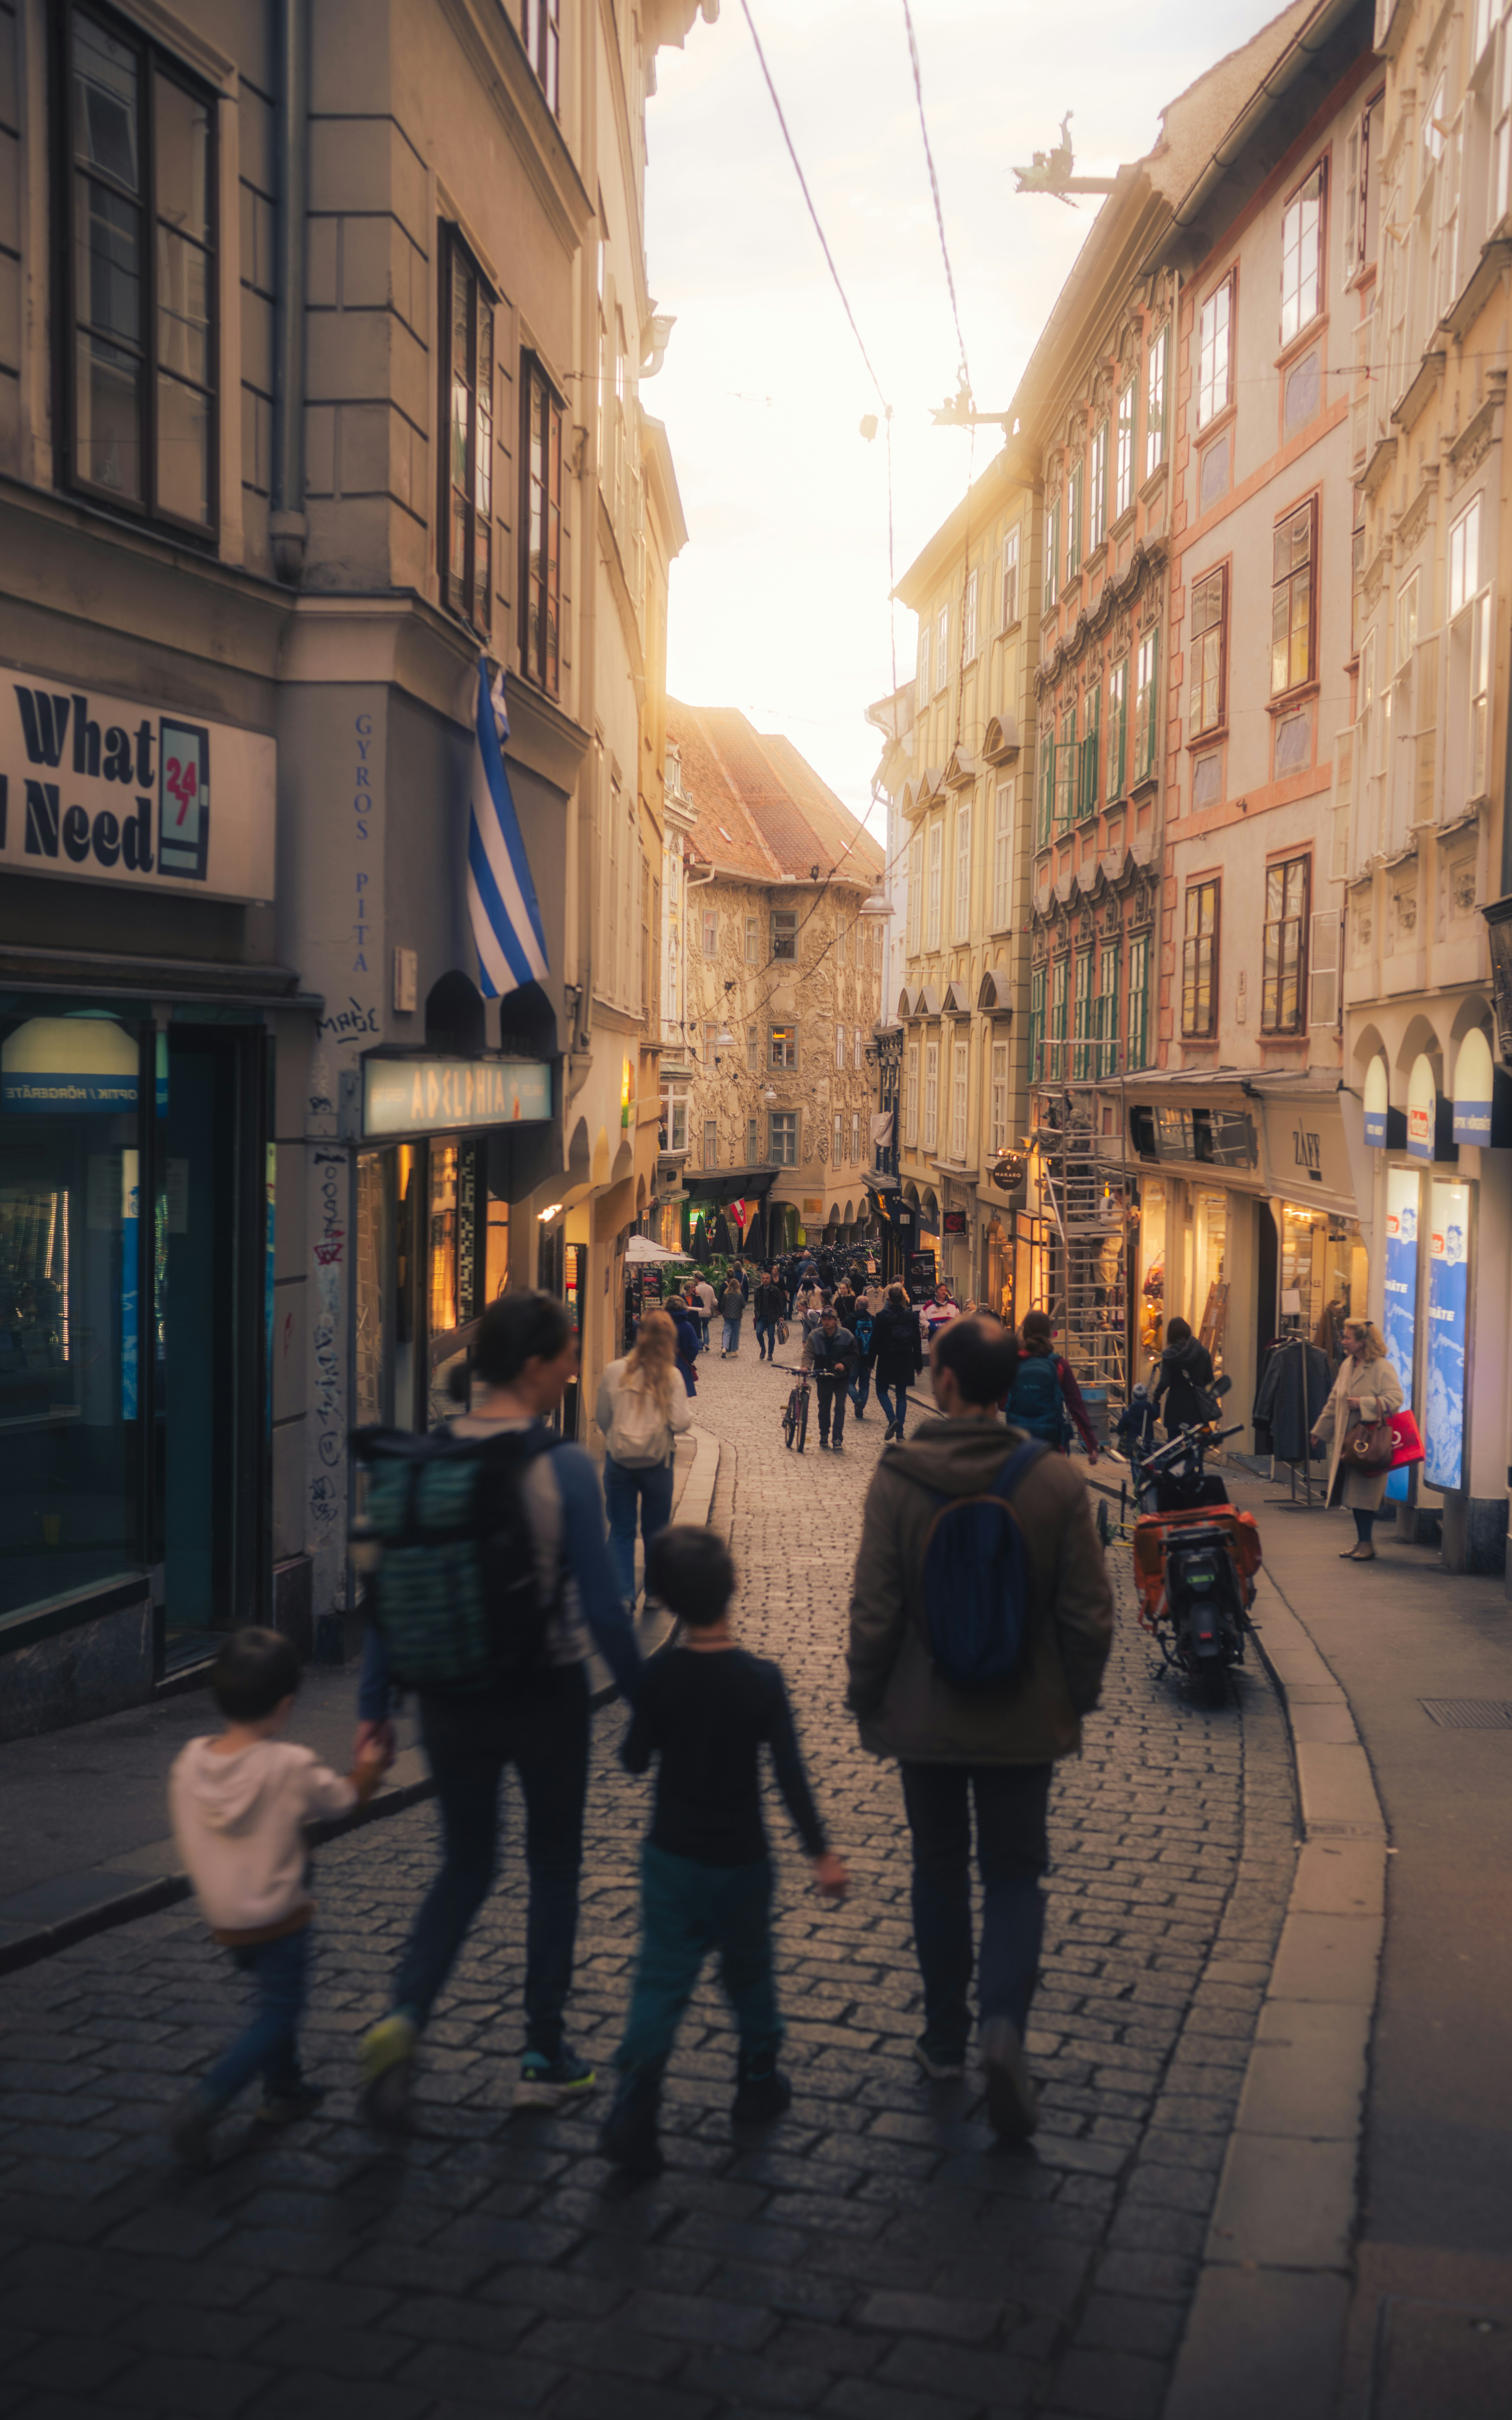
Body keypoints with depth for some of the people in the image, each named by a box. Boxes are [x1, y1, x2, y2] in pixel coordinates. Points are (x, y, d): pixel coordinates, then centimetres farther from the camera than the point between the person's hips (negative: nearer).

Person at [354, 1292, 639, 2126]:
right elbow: (602, 1606, -14)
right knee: (552, 1867, 14)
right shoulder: (563, 1468, -16)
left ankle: (404, 2013, -3)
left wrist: (373, 1704, 9)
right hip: (545, 1695, -3)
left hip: (451, 1698, 4)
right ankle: (545, 2057, 22)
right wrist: (645, 1700, -2)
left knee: (464, 1864, 18)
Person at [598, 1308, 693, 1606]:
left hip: (619, 1461, 1)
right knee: (656, 1532, 15)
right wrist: (687, 1408, 8)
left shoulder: (615, 1371, -5)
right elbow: (682, 1423, -14)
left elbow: (602, 1417, 4)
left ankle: (623, 1594, -1)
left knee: (621, 1531, 8)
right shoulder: (671, 1376, -10)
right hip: (657, 1462, -1)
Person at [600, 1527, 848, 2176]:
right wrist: (821, 1854, -6)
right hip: (741, 1861, -1)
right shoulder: (762, 1681, -15)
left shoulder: (659, 1675, -10)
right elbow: (790, 1775, -13)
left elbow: (634, 1760, 1)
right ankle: (759, 2086, 33)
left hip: (671, 1858, 1)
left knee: (661, 1982, 3)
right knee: (749, 1974, 19)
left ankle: (634, 2114, -8)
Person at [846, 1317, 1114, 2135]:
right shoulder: (1058, 1483, -10)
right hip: (1024, 1720, 0)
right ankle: (1003, 2022, -11)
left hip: (925, 1718, 0)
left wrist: (865, 1698, 4)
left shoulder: (897, 1478, -13)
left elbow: (874, 1608, -10)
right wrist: (1077, 1699, 9)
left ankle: (945, 2038, 26)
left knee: (938, 1870, 17)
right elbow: (1089, 1612, -5)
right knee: (1014, 1874, 10)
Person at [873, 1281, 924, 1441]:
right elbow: (917, 1342, 3)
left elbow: (875, 1341, -7)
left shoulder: (882, 1316, -10)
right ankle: (900, 1430, 7)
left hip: (887, 1361, -3)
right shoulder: (912, 1316, -1)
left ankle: (892, 1419, -14)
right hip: (906, 1361, 3)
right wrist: (918, 1365, 10)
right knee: (901, 1395, 12)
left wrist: (871, 1362, 3)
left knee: (882, 1391, 11)